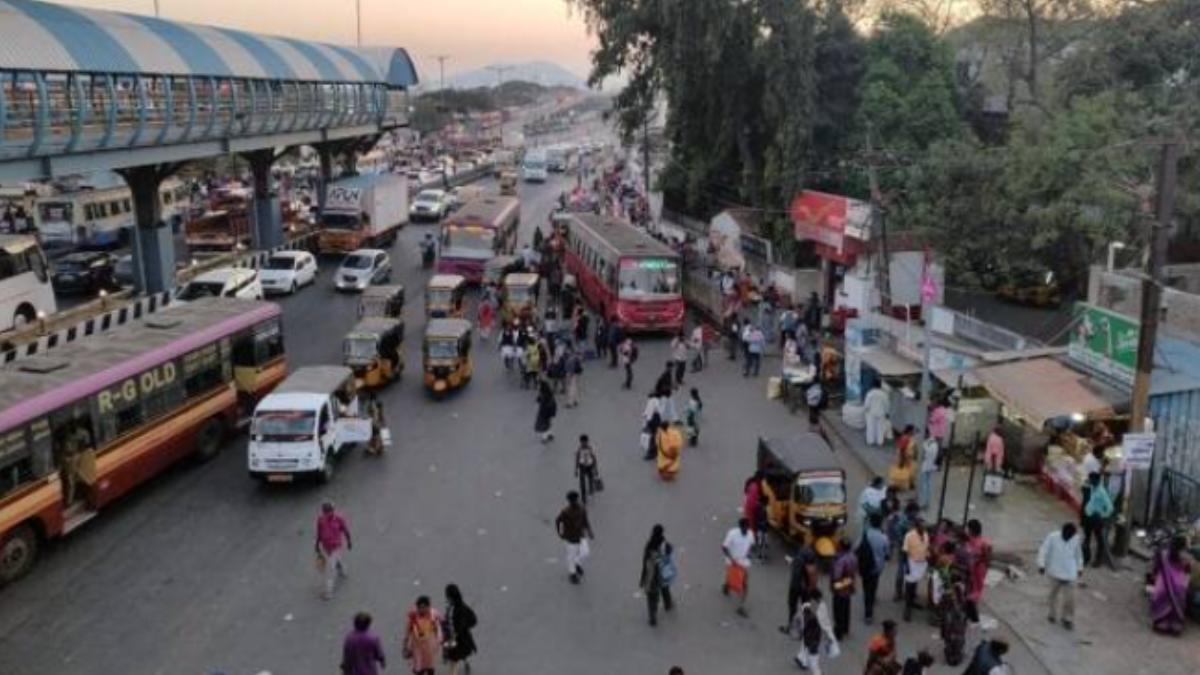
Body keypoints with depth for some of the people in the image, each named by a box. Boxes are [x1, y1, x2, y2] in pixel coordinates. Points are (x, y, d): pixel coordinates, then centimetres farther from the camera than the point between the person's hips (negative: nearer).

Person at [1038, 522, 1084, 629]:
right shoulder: (1052, 537, -14)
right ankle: (1053, 615, 34)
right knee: (1054, 594, 15)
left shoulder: (1076, 539, -5)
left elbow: (1078, 554, 11)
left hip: (1070, 574, 1)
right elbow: (1043, 551, -13)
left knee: (1069, 598, 1)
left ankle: (1068, 619, 20)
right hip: (1055, 572, -1)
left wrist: (1080, 568, 19)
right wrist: (1041, 565, -22)